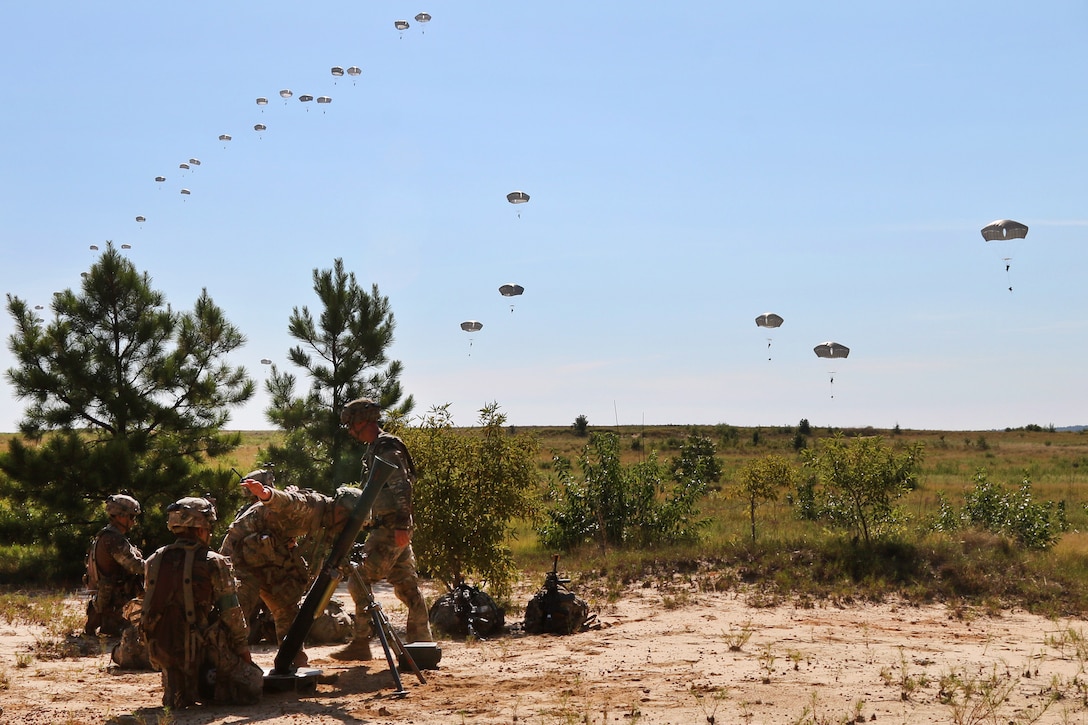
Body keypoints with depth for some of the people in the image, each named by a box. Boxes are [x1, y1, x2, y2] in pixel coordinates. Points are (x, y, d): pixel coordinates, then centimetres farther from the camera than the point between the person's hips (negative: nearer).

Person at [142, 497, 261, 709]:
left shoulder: (153, 562, 4)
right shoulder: (214, 563, -11)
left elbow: (150, 608, 11)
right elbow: (232, 614, -8)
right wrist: (243, 648, 7)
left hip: (164, 653, 5)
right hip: (203, 651, -5)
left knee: (178, 700, 33)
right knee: (253, 684, 9)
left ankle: (179, 691, 6)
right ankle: (206, 688, -1)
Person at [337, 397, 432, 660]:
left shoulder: (386, 449, -13)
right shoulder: (375, 449, 18)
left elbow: (401, 488, -22)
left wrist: (400, 525, -27)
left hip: (389, 528, -10)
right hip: (393, 528, 10)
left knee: (359, 581, -8)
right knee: (407, 586, 10)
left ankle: (361, 643, -5)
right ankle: (421, 643, 13)